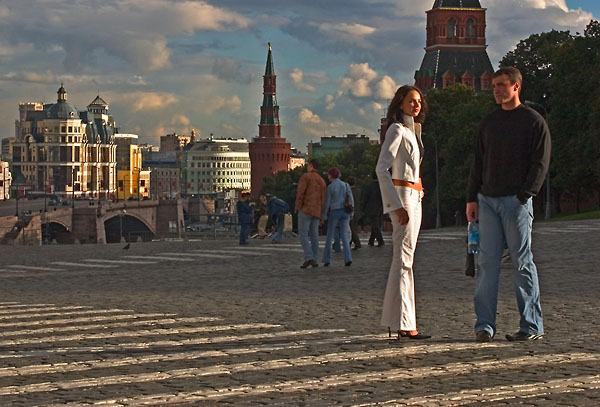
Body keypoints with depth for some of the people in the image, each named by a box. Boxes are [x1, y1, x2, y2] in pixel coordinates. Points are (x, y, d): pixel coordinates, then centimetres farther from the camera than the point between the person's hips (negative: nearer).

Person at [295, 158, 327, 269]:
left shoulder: (305, 177, -5)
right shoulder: (322, 181, 15)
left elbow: (300, 193, -15)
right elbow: (323, 199, 12)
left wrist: (297, 208, -6)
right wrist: (321, 215, 15)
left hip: (305, 210, -6)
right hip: (316, 212, 6)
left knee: (303, 235, -7)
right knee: (314, 236, 7)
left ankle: (309, 258, -21)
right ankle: (314, 261, 4)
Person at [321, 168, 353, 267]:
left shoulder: (330, 187, -5)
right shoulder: (346, 185, 6)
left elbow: (327, 202, -5)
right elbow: (351, 200, 4)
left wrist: (324, 216, 1)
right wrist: (351, 213, 11)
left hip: (334, 212, -3)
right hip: (345, 212, 3)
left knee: (329, 236, 9)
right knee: (344, 236, 4)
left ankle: (327, 260, 11)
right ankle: (348, 258, -11)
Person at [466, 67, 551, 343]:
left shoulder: (533, 121, 0)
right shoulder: (488, 123, 16)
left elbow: (540, 163, -5)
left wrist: (523, 196, -14)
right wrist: (472, 198, 9)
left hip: (516, 201, -5)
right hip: (487, 200, 5)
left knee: (522, 263, -2)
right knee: (487, 262, 1)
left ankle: (532, 325, 4)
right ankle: (485, 325, 2)